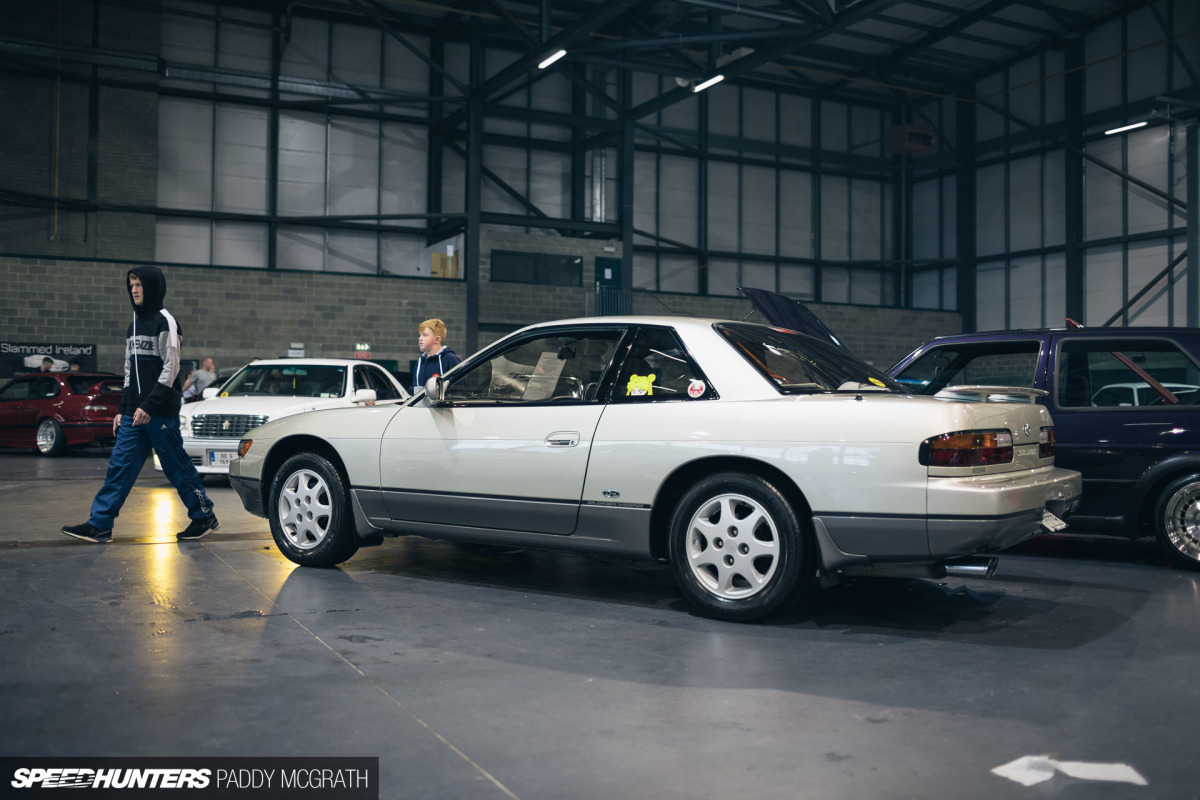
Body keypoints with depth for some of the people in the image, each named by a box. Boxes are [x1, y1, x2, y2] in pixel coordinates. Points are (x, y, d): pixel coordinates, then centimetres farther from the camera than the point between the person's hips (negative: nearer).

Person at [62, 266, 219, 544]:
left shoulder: (164, 321, -6)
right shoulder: (134, 325, 19)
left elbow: (171, 368, -13)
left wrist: (149, 405, -18)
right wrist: (122, 409, 16)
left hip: (161, 413, -8)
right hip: (135, 414, 8)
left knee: (178, 467, -2)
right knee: (120, 465, 3)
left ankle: (205, 516, 9)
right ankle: (99, 524, 4)